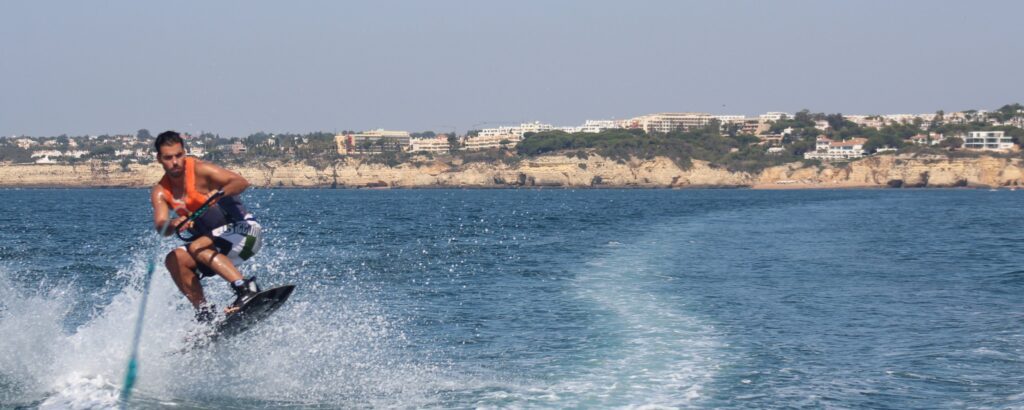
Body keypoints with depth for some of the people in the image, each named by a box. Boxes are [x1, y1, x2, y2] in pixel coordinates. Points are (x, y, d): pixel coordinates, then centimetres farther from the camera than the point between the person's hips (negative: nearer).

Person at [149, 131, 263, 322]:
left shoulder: (199, 170, -15)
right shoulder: (161, 192, 0)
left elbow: (241, 182, -25)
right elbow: (161, 227, -15)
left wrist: (220, 193, -45)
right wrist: (175, 224, -38)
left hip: (244, 230, -6)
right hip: (213, 243, 6)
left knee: (197, 247, -28)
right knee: (175, 260, -11)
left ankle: (246, 288, -37)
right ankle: (204, 312, -6)